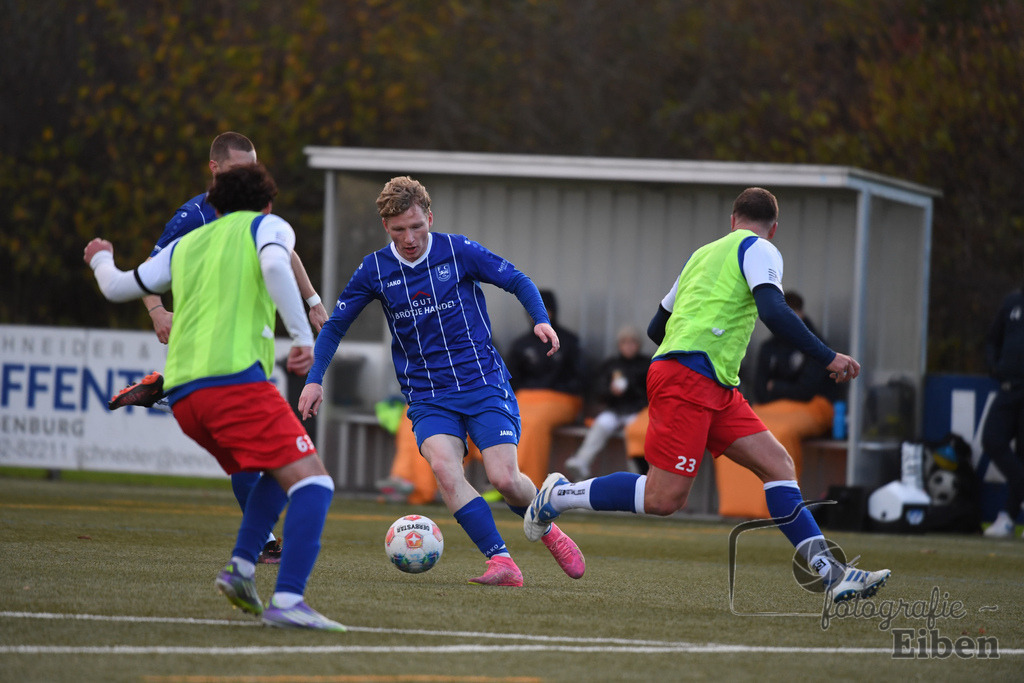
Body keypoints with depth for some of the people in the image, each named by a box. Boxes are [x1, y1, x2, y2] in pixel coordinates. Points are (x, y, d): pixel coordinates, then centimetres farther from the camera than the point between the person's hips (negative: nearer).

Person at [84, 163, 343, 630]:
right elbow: (274, 266, -11)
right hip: (235, 379, -7)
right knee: (312, 482, -11)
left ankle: (241, 566, 8)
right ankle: (287, 600, -28)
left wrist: (102, 260, 54)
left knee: (279, 472, 26)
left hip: (182, 393, 7)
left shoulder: (187, 245, 27)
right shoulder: (267, 226, 12)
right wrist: (303, 337, -14)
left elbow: (118, 288, 32)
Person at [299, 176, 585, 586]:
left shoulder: (459, 252, -4)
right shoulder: (374, 270, 2)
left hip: (485, 384, -1)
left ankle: (547, 529, 20)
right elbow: (335, 325, 10)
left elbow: (518, 281, 4)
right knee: (443, 466, -27)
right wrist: (315, 379, 0)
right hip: (428, 395, 1)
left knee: (504, 479, -14)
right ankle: (501, 561, -29)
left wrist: (541, 320, -13)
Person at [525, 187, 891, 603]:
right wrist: (828, 358, -12)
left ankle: (832, 574, -9)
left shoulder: (703, 254, 26)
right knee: (664, 498, -13)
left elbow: (656, 328, 31)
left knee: (777, 464, -1)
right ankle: (559, 496, 3)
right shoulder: (758, 249, 2)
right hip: (688, 378, -10)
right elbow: (773, 311, -16)